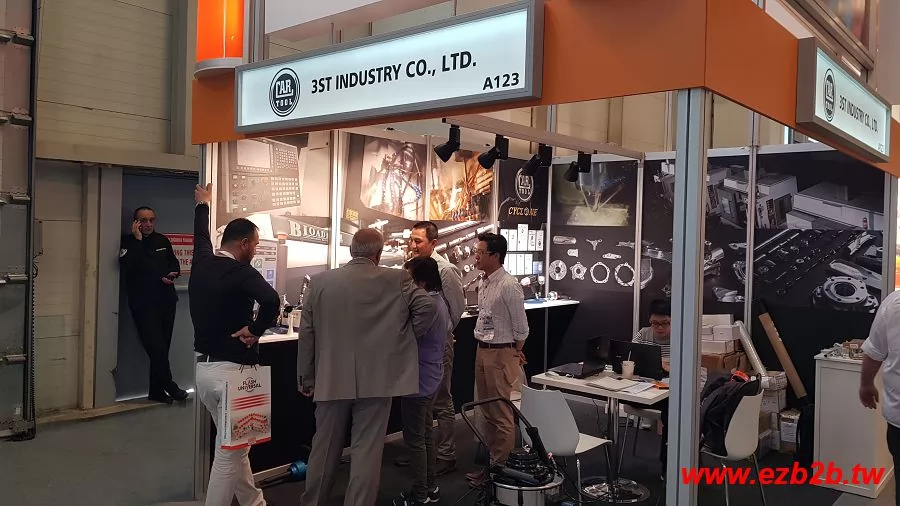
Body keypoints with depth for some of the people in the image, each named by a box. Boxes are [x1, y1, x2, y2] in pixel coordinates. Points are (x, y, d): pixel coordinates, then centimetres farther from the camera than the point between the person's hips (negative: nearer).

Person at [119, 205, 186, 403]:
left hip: (166, 301, 5)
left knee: (162, 347, 7)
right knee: (156, 346, -11)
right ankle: (169, 385, 2)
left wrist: (173, 274, 2)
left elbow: (174, 262, 23)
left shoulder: (162, 240, 13)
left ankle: (157, 391, 15)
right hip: (143, 304, -5)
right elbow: (128, 266, -19)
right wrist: (137, 240, -18)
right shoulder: (128, 242, -2)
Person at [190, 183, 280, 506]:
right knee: (230, 452, 2)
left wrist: (203, 204, 43)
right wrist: (254, 330, -18)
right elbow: (271, 301, -36)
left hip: (204, 368, 9)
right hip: (232, 370, -9)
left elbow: (201, 238, 27)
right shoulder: (241, 272, -17)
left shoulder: (202, 264, 4)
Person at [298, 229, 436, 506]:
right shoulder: (398, 280, -4)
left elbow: (306, 334, 5)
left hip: (331, 380, 3)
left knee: (324, 448, 17)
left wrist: (306, 379, 13)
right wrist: (406, 337, 4)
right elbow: (427, 307, -12)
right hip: (377, 380, -2)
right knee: (367, 450, 5)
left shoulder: (320, 281, 2)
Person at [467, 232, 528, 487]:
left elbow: (520, 327, -13)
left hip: (501, 354, -9)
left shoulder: (509, 286, -19)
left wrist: (513, 355, -2)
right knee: (487, 411, 18)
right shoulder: (484, 284, 7)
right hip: (482, 351, 9)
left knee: (501, 415, 1)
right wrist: (484, 348, 12)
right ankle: (489, 461, 30)